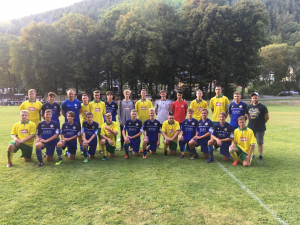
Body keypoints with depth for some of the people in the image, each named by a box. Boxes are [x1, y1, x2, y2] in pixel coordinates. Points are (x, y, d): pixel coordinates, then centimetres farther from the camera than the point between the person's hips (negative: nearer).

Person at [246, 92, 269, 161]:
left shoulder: (262, 107, -6)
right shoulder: (249, 107, 7)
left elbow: (267, 117, -1)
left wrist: (261, 123, 6)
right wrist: (252, 122, 12)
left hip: (260, 129, -4)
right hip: (250, 127, 4)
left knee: (260, 143, 3)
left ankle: (260, 156, 15)